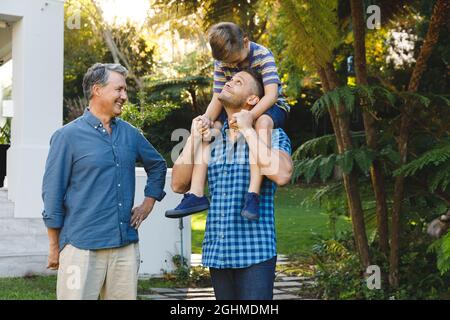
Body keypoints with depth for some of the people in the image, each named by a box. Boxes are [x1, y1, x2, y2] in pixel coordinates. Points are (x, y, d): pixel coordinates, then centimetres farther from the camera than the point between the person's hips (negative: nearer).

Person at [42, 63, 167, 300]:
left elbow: (157, 165, 28)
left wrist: (148, 203, 16)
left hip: (127, 245, 5)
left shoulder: (130, 134, 11)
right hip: (82, 248, -5)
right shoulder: (68, 136, -4)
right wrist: (54, 248, -2)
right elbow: (52, 194, -2)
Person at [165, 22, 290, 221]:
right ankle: (196, 194, -22)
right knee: (206, 128, -16)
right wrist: (208, 118, -30)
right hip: (237, 109, 6)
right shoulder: (221, 63, -6)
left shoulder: (263, 55, -20)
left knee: (263, 122, -40)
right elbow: (217, 98, -7)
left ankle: (253, 195, -48)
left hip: (268, 107, -6)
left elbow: (271, 94, -31)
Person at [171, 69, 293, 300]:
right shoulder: (211, 138, 12)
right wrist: (194, 137, 1)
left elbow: (281, 174, -21)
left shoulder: (272, 136, -1)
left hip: (255, 253, -5)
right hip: (216, 253, 5)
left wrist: (247, 130, -14)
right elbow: (179, 185, 8)